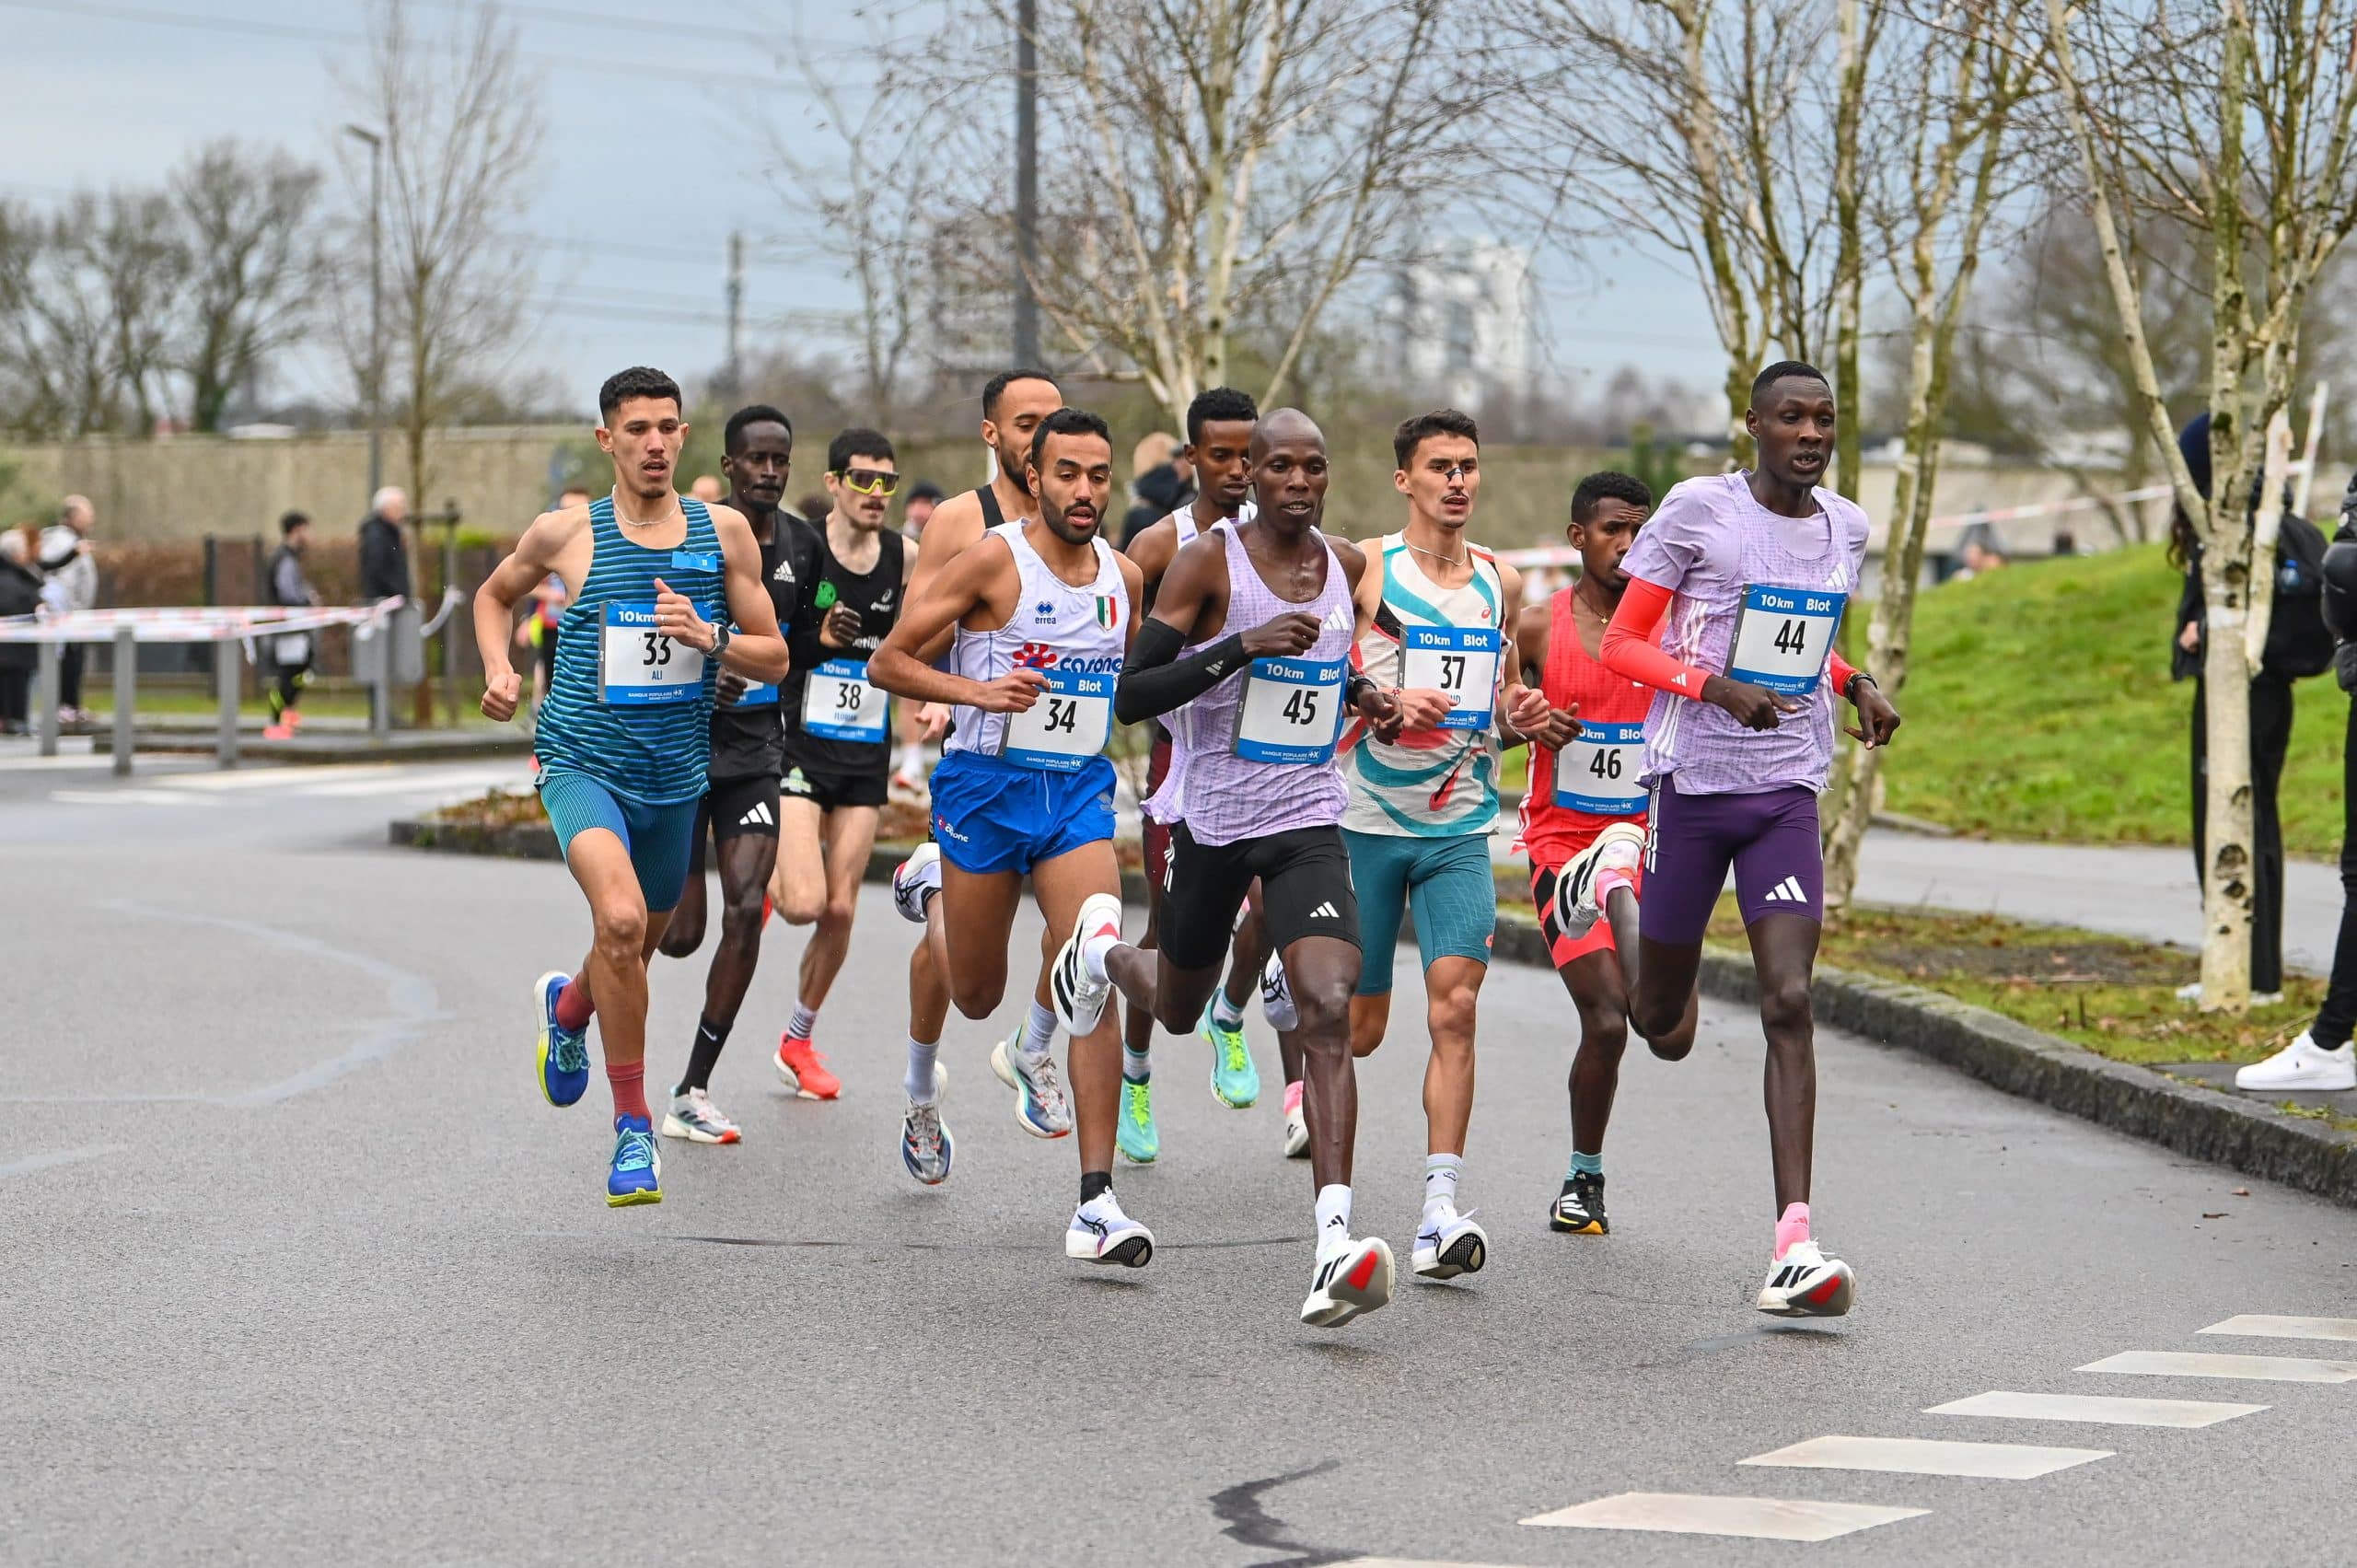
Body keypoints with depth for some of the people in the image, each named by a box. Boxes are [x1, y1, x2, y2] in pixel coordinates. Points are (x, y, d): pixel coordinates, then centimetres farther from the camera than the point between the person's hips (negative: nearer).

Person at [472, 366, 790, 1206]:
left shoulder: (723, 531, 0)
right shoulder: (566, 533, -4)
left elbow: (774, 658, 5)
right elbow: (494, 594, 17)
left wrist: (710, 639, -15)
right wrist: (498, 671, -1)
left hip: (675, 777, 4)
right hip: (584, 763, -4)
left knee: (637, 946, 22)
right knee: (621, 918, -29)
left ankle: (567, 1005, 59)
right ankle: (633, 1126, -18)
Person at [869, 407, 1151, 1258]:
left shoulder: (1125, 574, 6)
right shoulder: (995, 560, -10)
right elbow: (887, 662, -9)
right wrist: (979, 691, -23)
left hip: (1079, 790, 3)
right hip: (988, 787, -3)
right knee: (976, 994, 9)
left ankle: (1096, 1203, -16)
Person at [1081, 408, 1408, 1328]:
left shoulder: (1347, 567, 5)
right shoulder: (1207, 563, -11)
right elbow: (1130, 698, -16)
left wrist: (1360, 696, 7)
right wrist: (1241, 647, -26)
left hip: (1310, 822, 2)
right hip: (1213, 822, -2)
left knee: (1329, 1011, -19)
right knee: (1178, 1008, 20)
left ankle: (1335, 1244, -27)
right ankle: (1102, 955, 59)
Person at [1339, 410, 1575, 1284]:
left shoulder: (1500, 583, 11)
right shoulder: (1365, 569, -4)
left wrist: (1520, 716, 1)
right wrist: (1389, 701, -23)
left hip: (1460, 829, 3)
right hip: (1367, 820, -3)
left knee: (1455, 1007, -14)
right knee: (1359, 1026, 6)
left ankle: (1440, 1212, -17)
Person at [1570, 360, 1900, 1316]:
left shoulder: (1845, 528, 9)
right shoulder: (1698, 510, -8)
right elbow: (1621, 644, -7)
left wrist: (1858, 689, 5)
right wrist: (1717, 687, -22)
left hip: (1787, 795, 3)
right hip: (1693, 779, -3)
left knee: (1789, 1004, -12)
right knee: (1661, 1020, 10)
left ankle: (1794, 1244, -16)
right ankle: (1612, 876, 45)